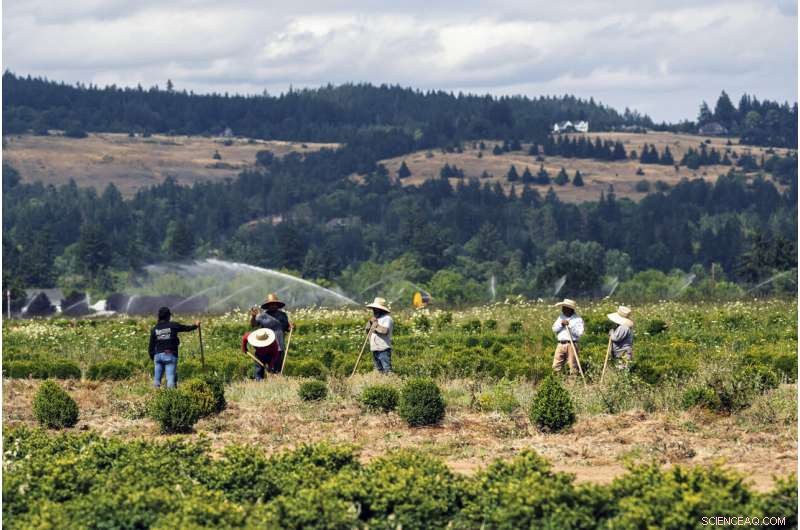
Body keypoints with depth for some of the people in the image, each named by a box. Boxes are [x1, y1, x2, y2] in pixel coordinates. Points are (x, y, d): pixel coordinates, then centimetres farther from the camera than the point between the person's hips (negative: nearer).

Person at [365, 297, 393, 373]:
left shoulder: (387, 318, -7)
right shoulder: (375, 318, 21)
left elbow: (385, 330, -23)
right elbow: (367, 330, 18)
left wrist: (376, 326, -10)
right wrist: (370, 322, 1)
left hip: (383, 349, -9)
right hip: (375, 349, 9)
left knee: (387, 369, -14)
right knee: (379, 369, 11)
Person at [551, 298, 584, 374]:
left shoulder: (577, 319, -1)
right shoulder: (560, 317, 15)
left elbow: (579, 332, -11)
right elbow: (554, 329, 8)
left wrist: (569, 325, -14)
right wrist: (561, 324, -9)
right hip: (561, 344, 5)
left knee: (573, 367, -2)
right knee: (556, 366, 1)